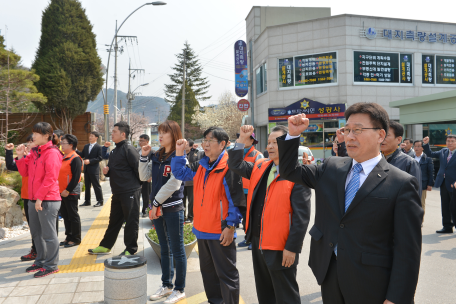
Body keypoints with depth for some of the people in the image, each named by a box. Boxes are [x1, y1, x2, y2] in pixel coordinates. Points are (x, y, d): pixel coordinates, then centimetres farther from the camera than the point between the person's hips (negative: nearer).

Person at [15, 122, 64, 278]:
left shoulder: (52, 153, -13)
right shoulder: (34, 152, 13)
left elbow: (50, 178, -19)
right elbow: (25, 172, 14)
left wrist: (40, 197, -19)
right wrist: (20, 156, 2)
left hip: (48, 200, -9)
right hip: (33, 200, 9)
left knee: (48, 234, 0)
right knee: (36, 233, 19)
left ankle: (51, 265, 11)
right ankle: (40, 261, 33)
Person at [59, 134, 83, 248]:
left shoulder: (75, 159, -14)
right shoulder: (62, 157, 12)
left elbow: (76, 177, -18)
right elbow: (58, 174, 18)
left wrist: (68, 190, -19)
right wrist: (60, 190, 10)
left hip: (71, 193, -9)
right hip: (62, 192, 9)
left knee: (73, 215, 0)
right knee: (65, 215, 15)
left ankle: (76, 239, 10)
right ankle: (69, 237, 26)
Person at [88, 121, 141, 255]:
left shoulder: (129, 149, -13)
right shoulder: (114, 151, 16)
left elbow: (138, 168, -16)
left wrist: (138, 184, -6)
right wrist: (106, 171, 4)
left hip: (130, 192, -9)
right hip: (117, 193, 9)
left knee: (131, 221, 2)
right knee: (114, 221, 18)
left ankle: (131, 250, 12)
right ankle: (105, 246, 29)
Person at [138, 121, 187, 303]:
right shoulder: (156, 156, 10)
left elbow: (174, 184, -18)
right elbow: (144, 177, 10)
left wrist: (156, 202, -15)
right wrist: (144, 157, 0)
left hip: (173, 209, -7)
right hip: (157, 208, 7)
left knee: (177, 249, 3)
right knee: (164, 249, 16)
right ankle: (166, 285, 29)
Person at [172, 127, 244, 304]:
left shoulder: (229, 167, -16)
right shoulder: (201, 166, 9)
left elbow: (237, 199, -17)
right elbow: (181, 173, 18)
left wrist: (231, 226, -17)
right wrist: (179, 152, 5)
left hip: (221, 232, -9)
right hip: (202, 229, 9)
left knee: (226, 273, 3)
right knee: (207, 270, 22)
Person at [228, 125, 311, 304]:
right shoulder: (260, 167, 6)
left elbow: (301, 215, -17)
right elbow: (235, 165, 10)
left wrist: (292, 248, -18)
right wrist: (242, 140, -2)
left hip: (282, 249, -7)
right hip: (258, 243, 7)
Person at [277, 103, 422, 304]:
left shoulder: (402, 184, -12)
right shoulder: (331, 168, 4)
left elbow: (407, 250, -13)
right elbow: (289, 171, 9)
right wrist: (293, 134, -6)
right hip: (329, 277, 5)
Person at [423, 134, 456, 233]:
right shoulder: (443, 151, 8)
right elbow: (430, 154, 17)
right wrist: (426, 144, 4)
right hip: (443, 183, 6)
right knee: (445, 206, 12)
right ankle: (447, 226, 21)